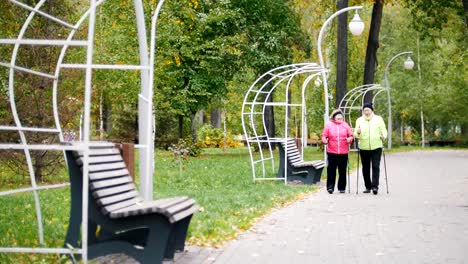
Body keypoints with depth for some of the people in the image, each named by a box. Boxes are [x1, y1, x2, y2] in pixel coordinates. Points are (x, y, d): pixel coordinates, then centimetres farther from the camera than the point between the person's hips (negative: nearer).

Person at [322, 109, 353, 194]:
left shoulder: (345, 125, 8)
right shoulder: (328, 124, 4)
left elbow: (351, 135, 10)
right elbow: (324, 135, 4)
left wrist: (350, 139, -11)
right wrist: (324, 140, -17)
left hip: (343, 152, 2)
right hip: (332, 152, -2)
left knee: (342, 170, 6)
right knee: (331, 169, -6)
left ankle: (342, 187, 16)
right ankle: (330, 187, 0)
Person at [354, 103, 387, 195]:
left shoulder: (378, 119, 7)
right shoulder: (359, 120, 9)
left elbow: (383, 130, 7)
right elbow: (356, 135, 6)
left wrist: (383, 136, -15)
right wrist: (357, 133, -17)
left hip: (376, 147, -2)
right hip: (364, 148, 2)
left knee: (375, 166, -10)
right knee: (365, 168, 6)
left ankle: (375, 186, -10)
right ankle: (368, 187, 15)